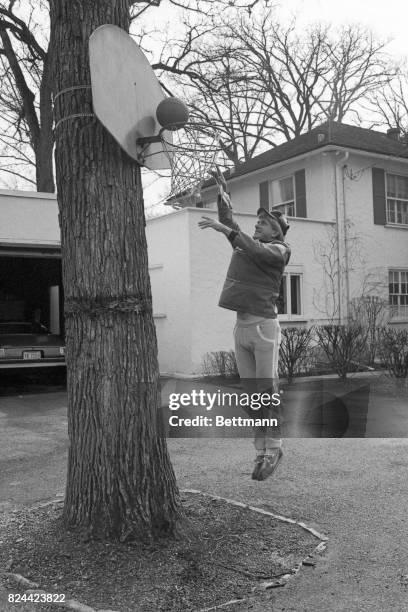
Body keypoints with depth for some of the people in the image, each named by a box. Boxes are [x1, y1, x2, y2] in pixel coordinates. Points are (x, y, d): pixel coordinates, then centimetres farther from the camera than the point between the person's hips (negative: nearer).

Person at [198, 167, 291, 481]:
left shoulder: (279, 250, 0)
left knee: (268, 391, -3)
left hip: (264, 325, -6)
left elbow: (257, 251, -20)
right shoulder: (248, 244, 18)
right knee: (251, 394, 7)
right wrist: (223, 190, 22)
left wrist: (224, 229, -24)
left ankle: (273, 449, 8)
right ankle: (262, 451, 14)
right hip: (241, 326, 6)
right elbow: (229, 222, 26)